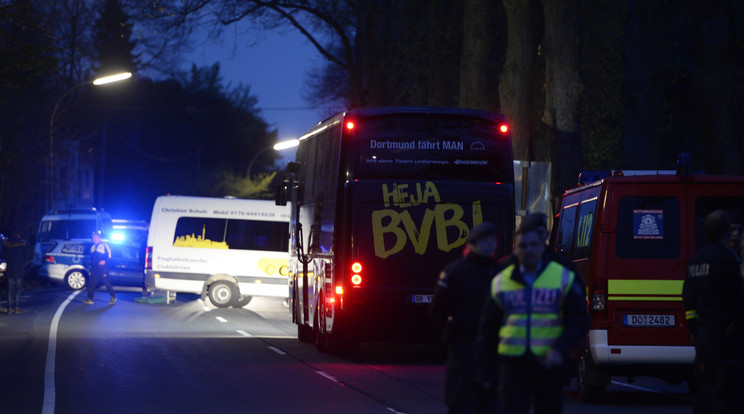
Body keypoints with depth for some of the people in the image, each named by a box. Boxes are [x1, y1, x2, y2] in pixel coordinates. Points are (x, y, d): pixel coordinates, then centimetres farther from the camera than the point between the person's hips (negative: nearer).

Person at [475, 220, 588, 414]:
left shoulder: (564, 279, 2)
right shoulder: (501, 282, 7)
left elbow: (579, 323, -1)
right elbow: (487, 330, 13)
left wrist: (560, 350, -17)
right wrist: (482, 368, 10)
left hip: (549, 365, 0)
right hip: (513, 365, 0)